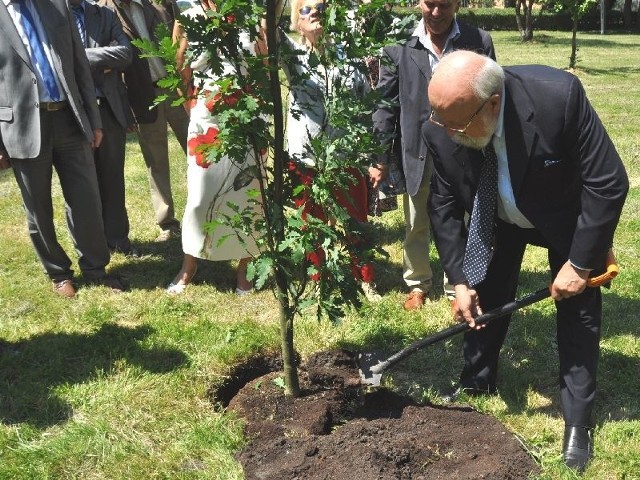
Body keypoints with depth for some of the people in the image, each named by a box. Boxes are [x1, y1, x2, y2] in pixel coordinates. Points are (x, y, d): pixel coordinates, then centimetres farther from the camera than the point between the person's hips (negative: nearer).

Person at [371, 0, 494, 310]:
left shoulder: (479, 42, -2)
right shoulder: (398, 45, -3)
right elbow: (386, 104, -2)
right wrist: (380, 159, -3)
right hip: (417, 154, 1)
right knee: (416, 227, 15)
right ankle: (418, 283, 35)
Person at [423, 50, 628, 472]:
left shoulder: (559, 95, -39)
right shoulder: (442, 130, -28)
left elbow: (609, 183, -27)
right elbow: (445, 206, -11)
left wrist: (579, 262, -23)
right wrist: (459, 279, -14)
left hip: (568, 218, -2)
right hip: (496, 220, 3)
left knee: (579, 311, 1)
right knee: (484, 301, 8)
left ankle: (577, 421, 17)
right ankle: (476, 388, 32)